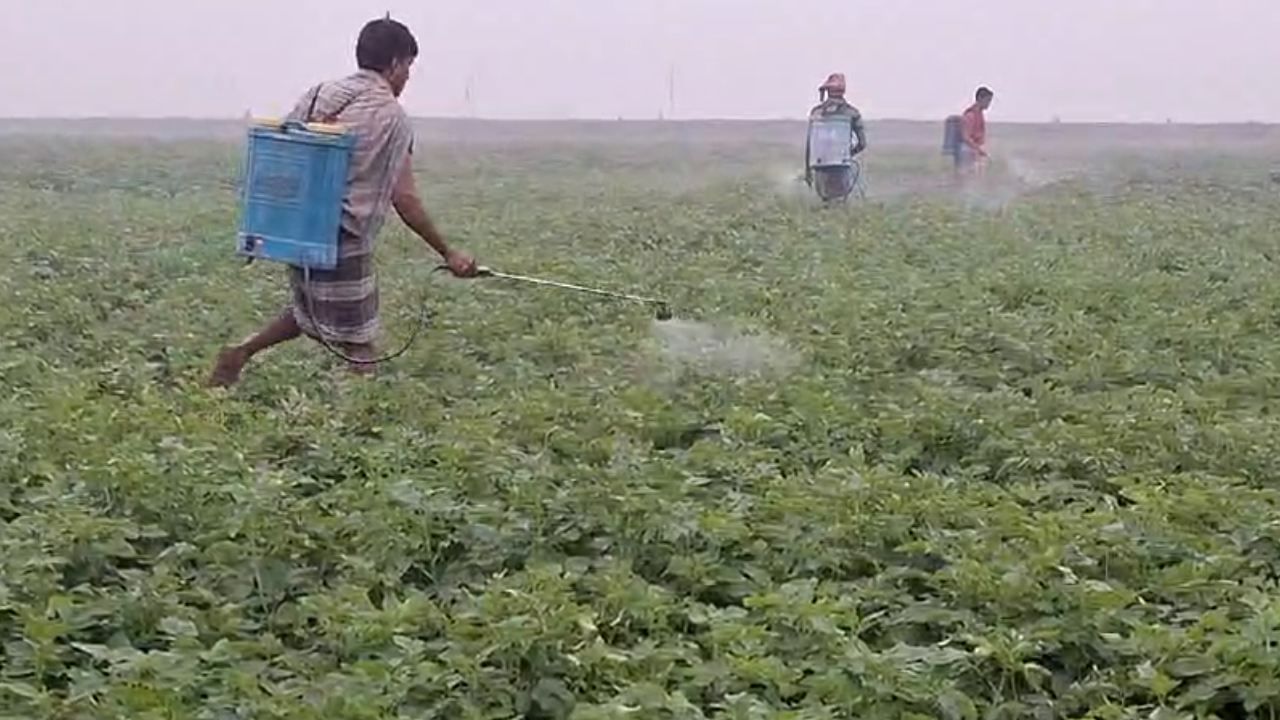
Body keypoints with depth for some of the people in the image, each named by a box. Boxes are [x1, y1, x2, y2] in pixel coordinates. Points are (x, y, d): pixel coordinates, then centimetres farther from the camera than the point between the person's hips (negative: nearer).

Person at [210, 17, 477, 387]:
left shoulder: (317, 94, 10)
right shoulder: (392, 117, -7)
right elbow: (405, 201, -7)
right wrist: (448, 253, 1)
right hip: (343, 241, -7)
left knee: (308, 312, 28)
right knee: (359, 348, 0)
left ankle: (239, 354, 22)